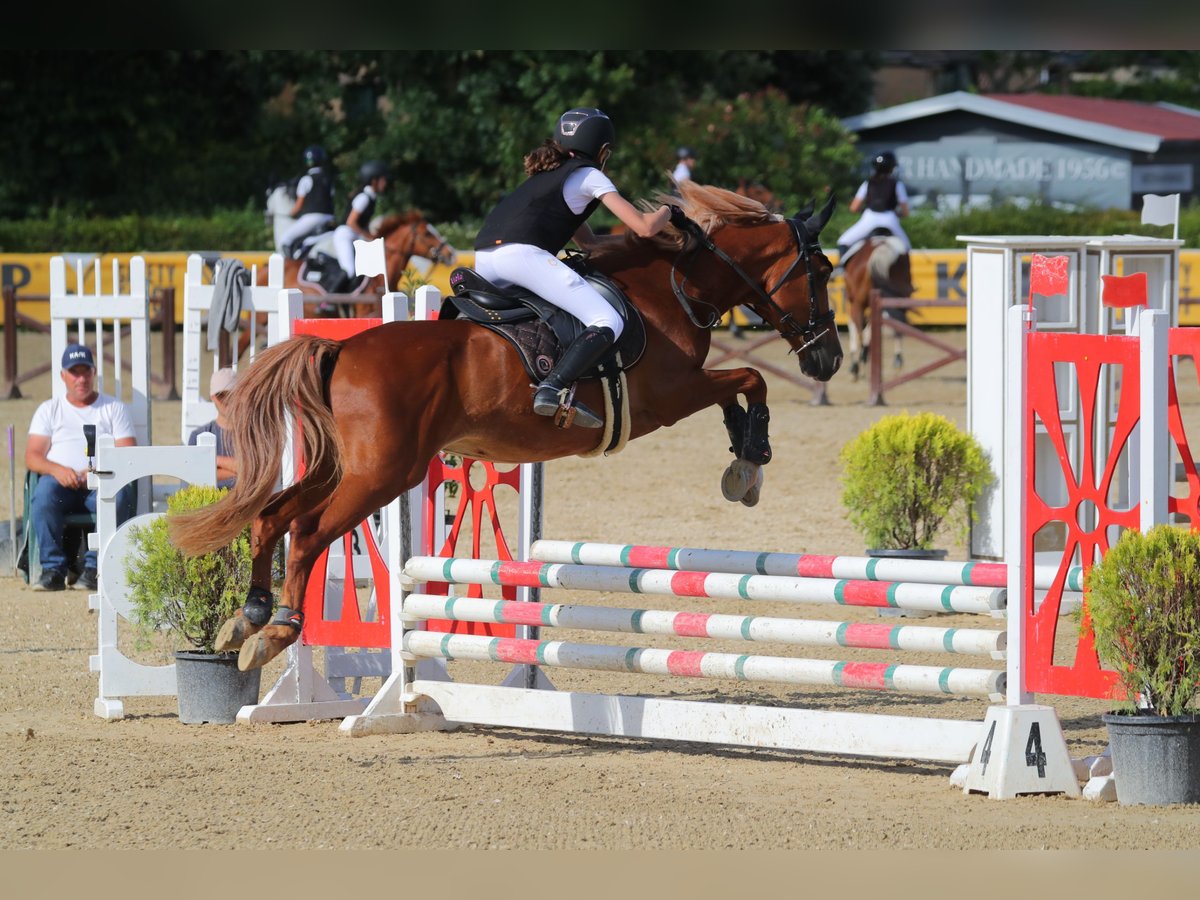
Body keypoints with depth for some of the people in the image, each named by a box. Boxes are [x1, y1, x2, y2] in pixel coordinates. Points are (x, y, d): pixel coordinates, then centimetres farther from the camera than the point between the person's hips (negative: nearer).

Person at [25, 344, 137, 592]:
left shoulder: (114, 408, 17)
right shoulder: (49, 410, 19)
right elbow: (32, 457, 7)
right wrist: (57, 469, -16)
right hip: (61, 482, 1)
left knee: (119, 495, -36)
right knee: (43, 495, -35)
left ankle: (94, 566, -34)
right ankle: (53, 568, -34)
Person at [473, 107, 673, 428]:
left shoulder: (546, 174, 34)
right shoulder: (589, 176, 10)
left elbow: (587, 242, 40)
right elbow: (644, 227, 5)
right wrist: (667, 212, 25)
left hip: (483, 257, 8)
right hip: (521, 253, -8)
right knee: (607, 324, -14)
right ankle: (553, 389, -34)